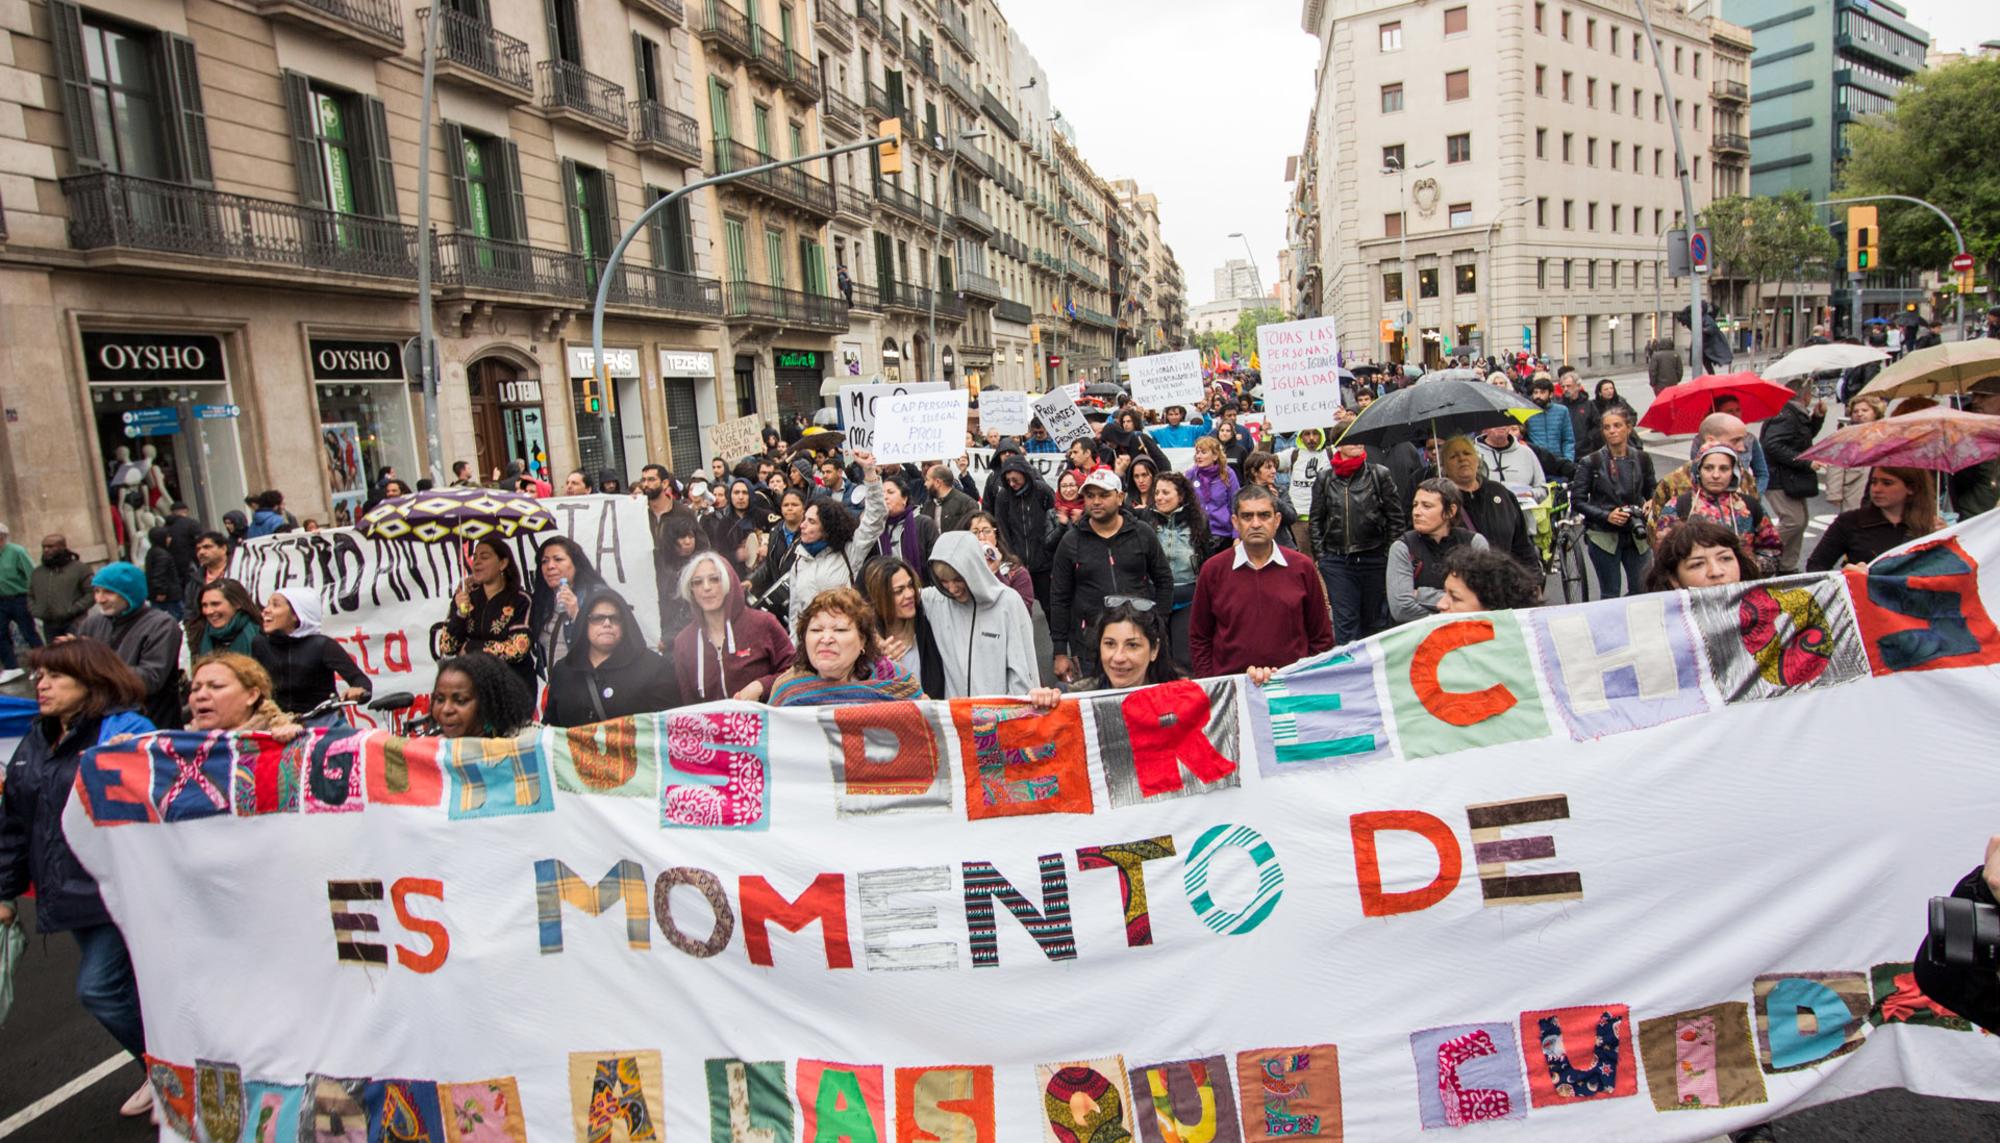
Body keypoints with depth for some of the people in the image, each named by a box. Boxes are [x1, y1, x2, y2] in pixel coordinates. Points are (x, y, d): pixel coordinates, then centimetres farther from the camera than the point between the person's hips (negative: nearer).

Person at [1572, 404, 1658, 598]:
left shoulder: (1643, 459, 4)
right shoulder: (1591, 462, -4)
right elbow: (1577, 500, -4)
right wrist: (1606, 515, -16)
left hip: (1636, 536, 3)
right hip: (1603, 536, -2)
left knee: (1642, 592, 3)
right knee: (1611, 596, 2)